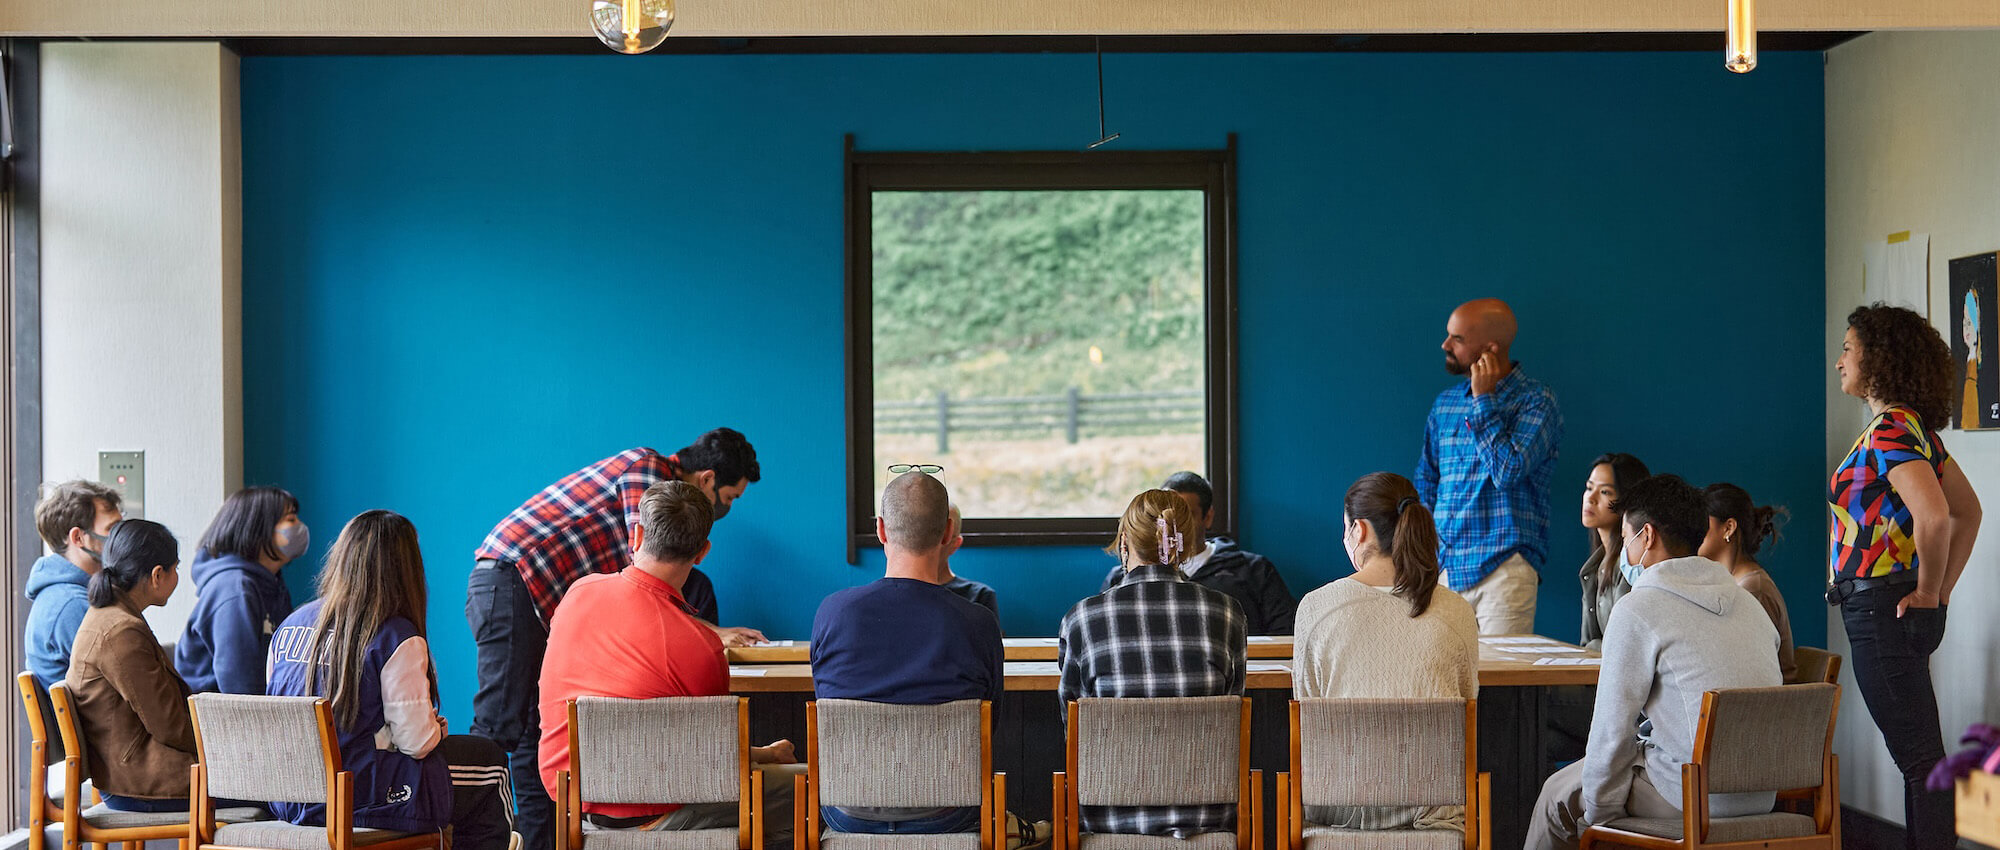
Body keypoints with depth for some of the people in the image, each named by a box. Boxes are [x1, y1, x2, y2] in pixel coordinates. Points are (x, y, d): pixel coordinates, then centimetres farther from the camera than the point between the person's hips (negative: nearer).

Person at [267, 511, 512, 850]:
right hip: (361, 800, -7)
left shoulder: (289, 625, 4)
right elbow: (417, 742, -14)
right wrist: (437, 728, 10)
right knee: (489, 759, 13)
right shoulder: (397, 638, -15)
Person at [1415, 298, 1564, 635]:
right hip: (1443, 567, 5)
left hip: (1502, 567, -5)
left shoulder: (1536, 401, -4)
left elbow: (1508, 471, -18)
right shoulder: (1444, 404, 14)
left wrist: (1483, 400, -12)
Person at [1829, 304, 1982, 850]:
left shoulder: (1891, 431, -17)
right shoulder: (1916, 428, 13)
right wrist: (1943, 590, 16)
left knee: (1919, 757, -6)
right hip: (1886, 611, 10)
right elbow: (1968, 511, 22)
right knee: (1920, 754, 13)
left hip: (1883, 609, -10)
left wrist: (1927, 592, -17)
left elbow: (1933, 517, -31)